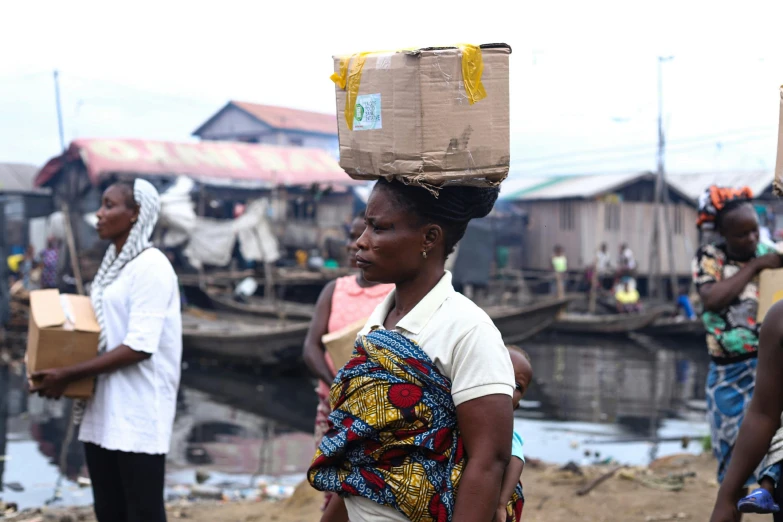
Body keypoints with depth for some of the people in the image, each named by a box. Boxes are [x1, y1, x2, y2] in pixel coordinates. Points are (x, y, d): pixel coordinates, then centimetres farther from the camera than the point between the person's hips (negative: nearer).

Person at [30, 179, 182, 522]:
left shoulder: (151, 267, -13)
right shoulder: (112, 265, 15)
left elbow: (139, 347, -20)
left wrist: (69, 375, -17)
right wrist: (57, 371, 4)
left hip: (138, 414, -9)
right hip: (103, 410, 9)